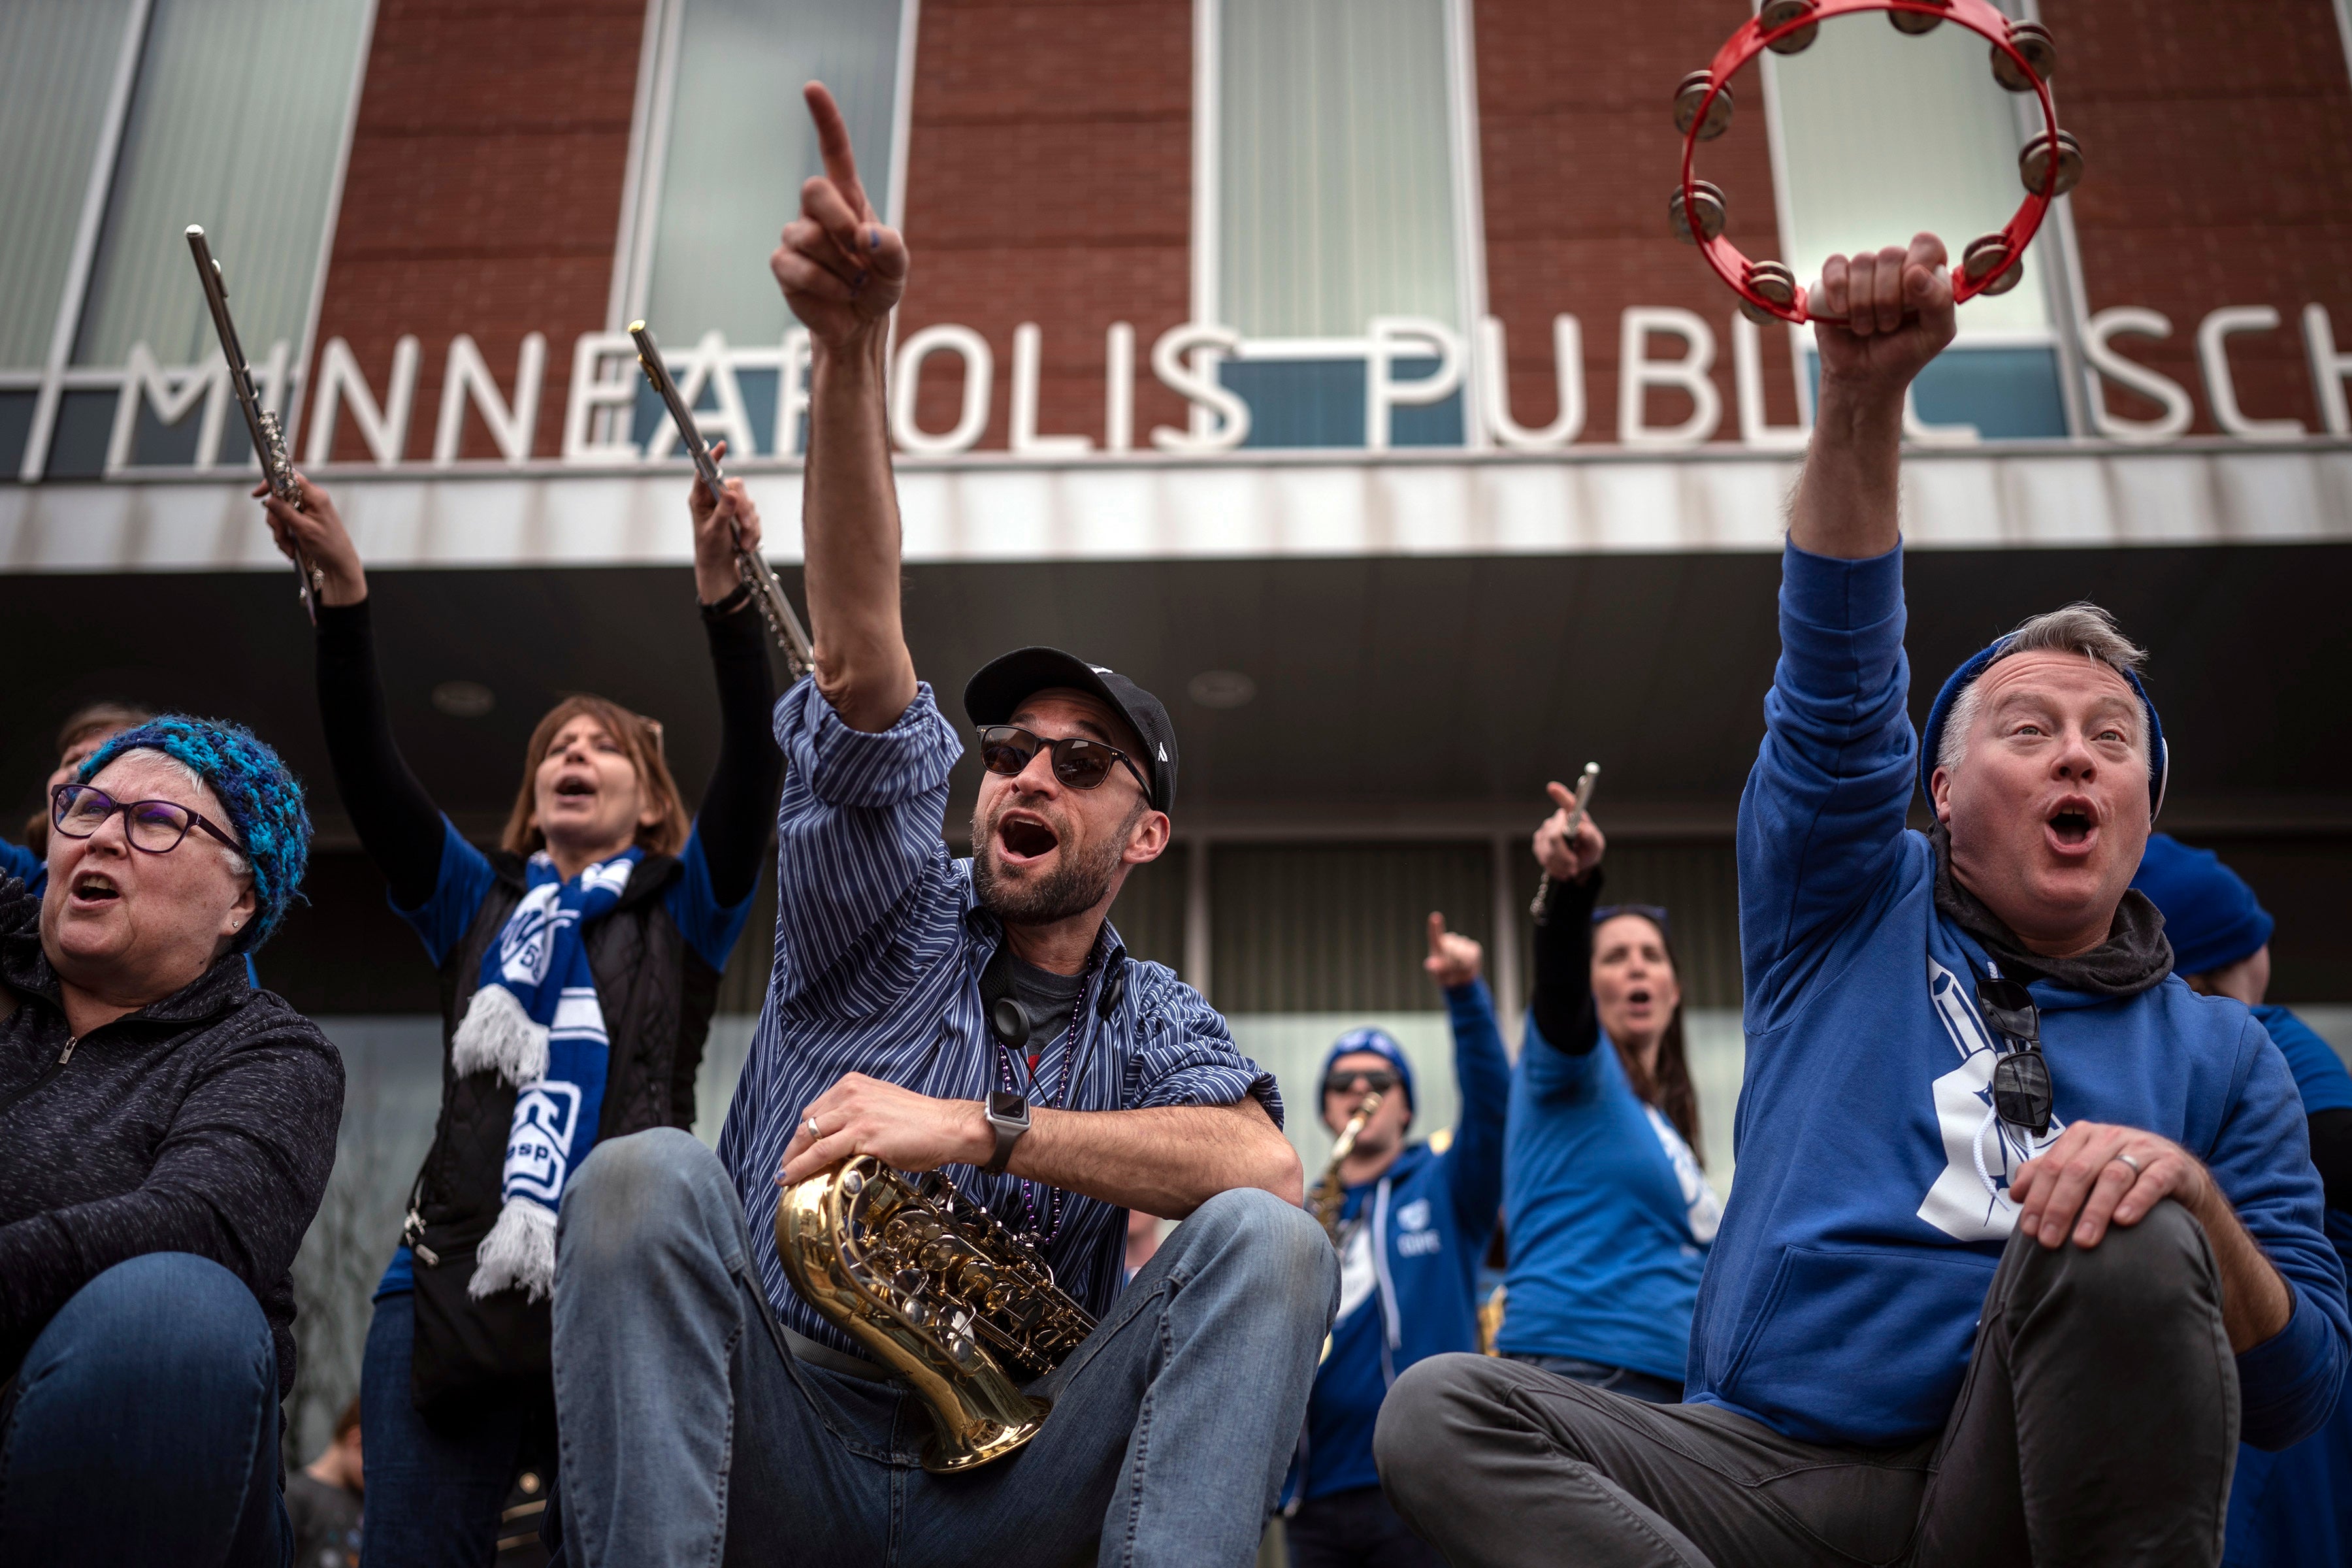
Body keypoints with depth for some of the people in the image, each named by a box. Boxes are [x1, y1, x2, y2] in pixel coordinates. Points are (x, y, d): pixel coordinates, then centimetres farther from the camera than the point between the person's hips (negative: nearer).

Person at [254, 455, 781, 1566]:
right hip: (453, 1288, 2)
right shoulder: (474, 904, 22)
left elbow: (752, 768, -1)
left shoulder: (682, 912, 15)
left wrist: (724, 594, -14)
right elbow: (368, 771, 9)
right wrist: (344, 594, -4)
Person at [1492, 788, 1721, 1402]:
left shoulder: (1667, 1126, 24)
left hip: (1669, 1385, 8)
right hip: (1580, 1368, -8)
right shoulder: (1574, 1072, 2)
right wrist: (1572, 883, -37)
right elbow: (1557, 992, -20)